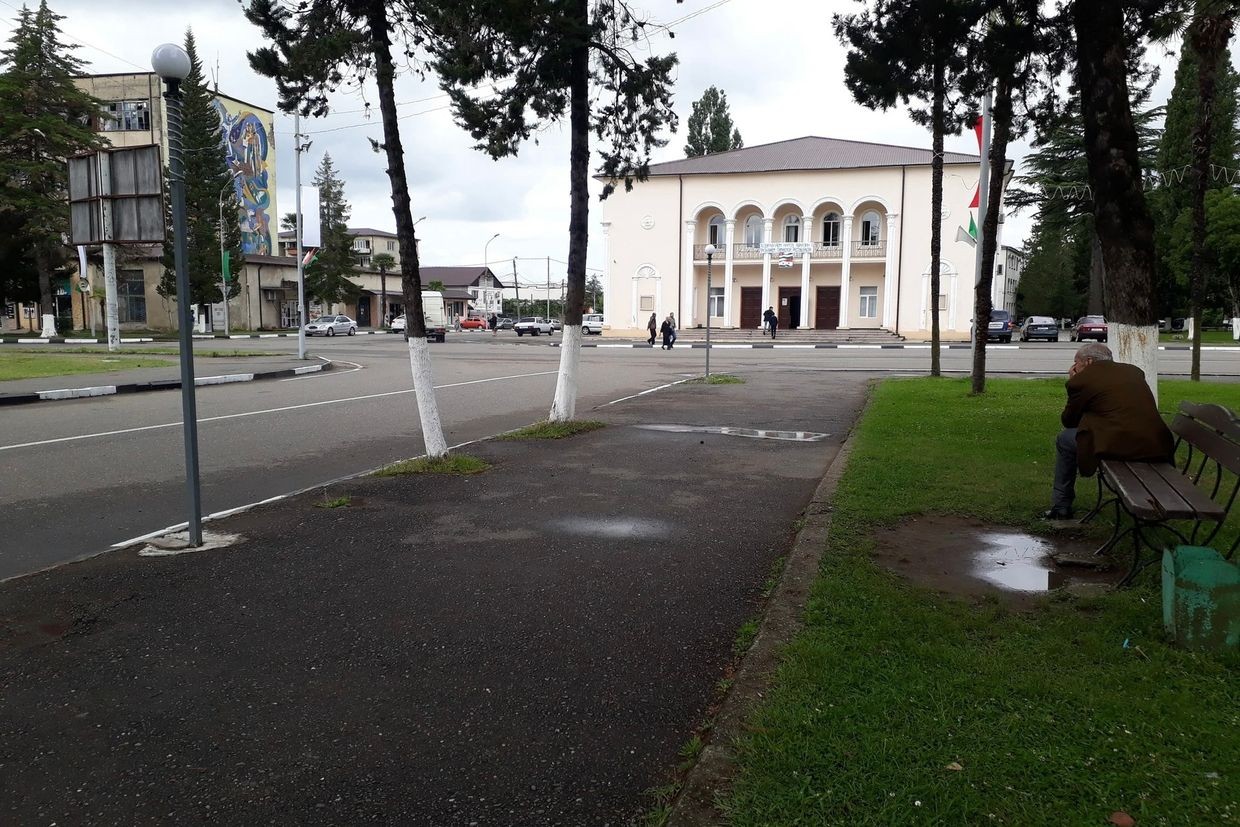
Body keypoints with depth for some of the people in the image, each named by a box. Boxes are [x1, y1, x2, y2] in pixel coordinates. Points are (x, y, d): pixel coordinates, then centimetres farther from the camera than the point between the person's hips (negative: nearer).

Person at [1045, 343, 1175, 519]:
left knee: (1064, 439, 17)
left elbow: (1068, 421, 12)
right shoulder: (1134, 371, 19)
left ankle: (1061, 507, 22)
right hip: (1157, 448, 6)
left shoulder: (1082, 379, 1)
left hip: (1117, 447, -6)